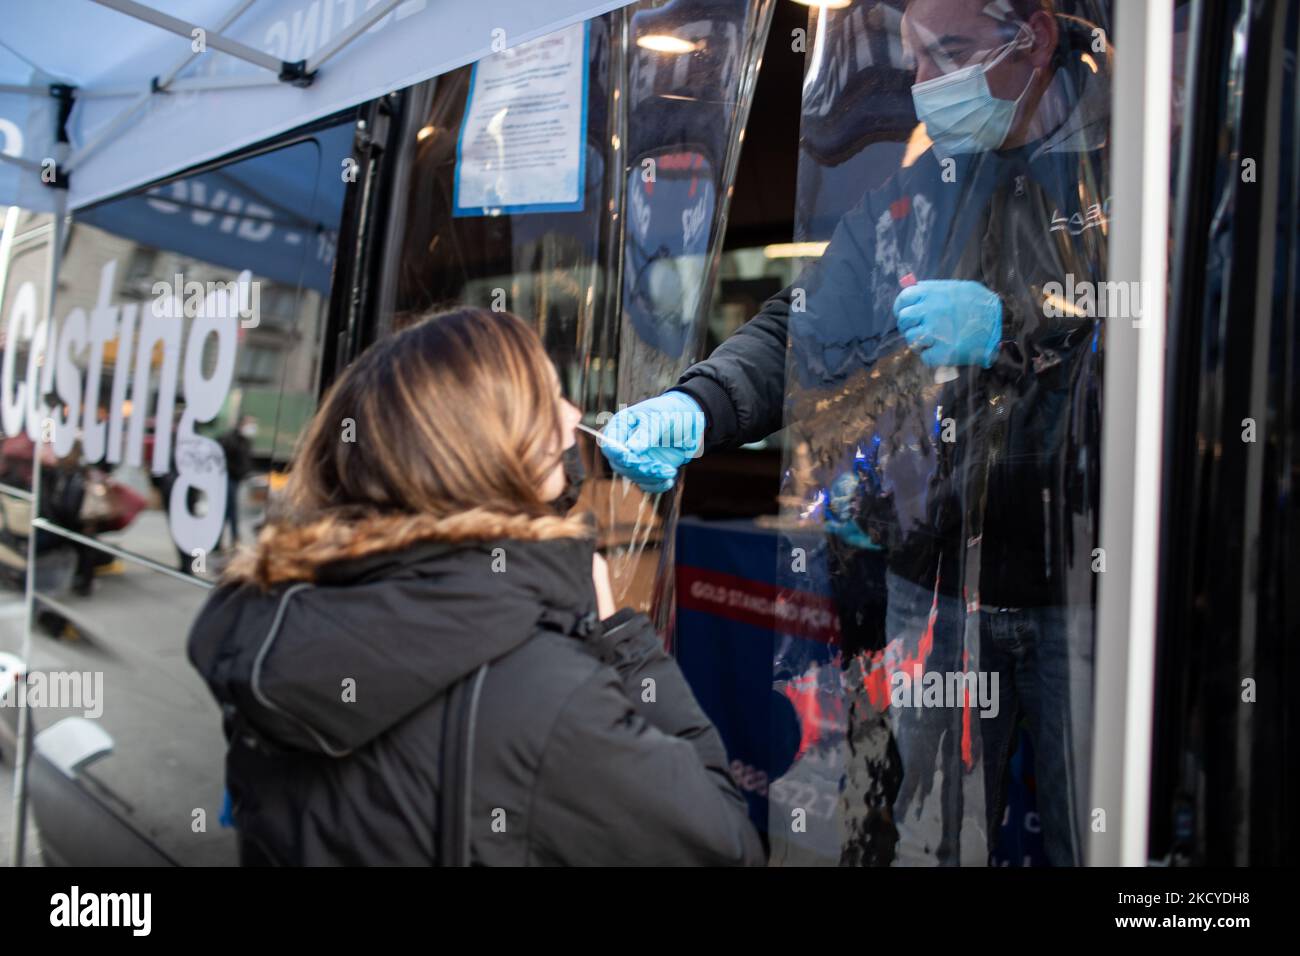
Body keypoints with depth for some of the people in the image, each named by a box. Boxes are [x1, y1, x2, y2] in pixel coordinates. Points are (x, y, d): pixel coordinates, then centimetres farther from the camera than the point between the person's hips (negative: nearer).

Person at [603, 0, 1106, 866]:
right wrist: (695, 409, -6)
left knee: (1099, 839, 9)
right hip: (936, 586, 4)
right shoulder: (907, 200, 10)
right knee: (932, 836, 13)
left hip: (1087, 589, -3)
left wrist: (1012, 324, -23)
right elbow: (801, 335, 10)